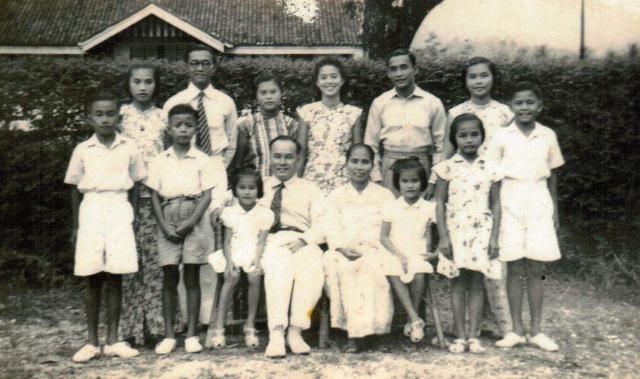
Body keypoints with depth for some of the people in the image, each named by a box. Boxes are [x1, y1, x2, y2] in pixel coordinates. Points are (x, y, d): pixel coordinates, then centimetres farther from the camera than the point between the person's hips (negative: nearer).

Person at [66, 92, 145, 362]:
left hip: (119, 211, 0)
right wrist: (76, 226, 8)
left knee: (114, 279, 1)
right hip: (91, 211, 0)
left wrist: (132, 219, 5)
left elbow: (137, 184, 10)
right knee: (92, 280, 2)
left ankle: (112, 340, 10)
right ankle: (92, 342, 11)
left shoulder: (128, 148, 4)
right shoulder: (82, 150, 4)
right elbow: (75, 189, 10)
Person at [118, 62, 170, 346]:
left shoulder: (163, 117, 9)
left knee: (155, 258, 0)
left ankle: (155, 322, 7)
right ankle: (129, 325, 4)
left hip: (156, 193, 1)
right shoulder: (120, 115, 6)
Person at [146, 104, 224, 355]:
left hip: (194, 220, -1)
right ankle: (169, 335, 9)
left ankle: (191, 334, 8)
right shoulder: (160, 161, 6)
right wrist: (164, 226, -8)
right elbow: (155, 196, 5)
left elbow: (207, 195, -2)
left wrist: (190, 222, -13)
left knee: (192, 276, 2)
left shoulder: (202, 160, 2)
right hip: (168, 223, 1)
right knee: (169, 277, 3)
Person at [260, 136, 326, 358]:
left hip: (304, 244, 1)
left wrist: (303, 240, -12)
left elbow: (322, 224, 8)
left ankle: (295, 331, -31)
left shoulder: (310, 189, 22)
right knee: (278, 265, -36)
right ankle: (276, 333, -41)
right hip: (270, 242, 0)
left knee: (313, 265, -35)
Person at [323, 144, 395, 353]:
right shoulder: (336, 195, 22)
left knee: (371, 265, -35)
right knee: (334, 264, -33)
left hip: (374, 251, 0)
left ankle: (357, 330, -36)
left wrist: (365, 248, -13)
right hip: (344, 252, 1)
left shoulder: (384, 195, 18)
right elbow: (332, 229, 9)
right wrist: (343, 248, -13)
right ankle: (355, 329, -36)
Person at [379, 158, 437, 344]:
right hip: (396, 253, 0)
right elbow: (383, 236, 3)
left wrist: (427, 253, -7)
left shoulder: (429, 207, 9)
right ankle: (415, 319, -30)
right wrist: (399, 255, -10)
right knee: (393, 274, -32)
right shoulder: (391, 207, 7)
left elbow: (428, 234, 11)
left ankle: (412, 320, -14)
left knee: (419, 274, -31)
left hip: (418, 254, 0)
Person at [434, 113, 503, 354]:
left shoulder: (490, 170, 4)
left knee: (476, 282, 4)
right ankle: (460, 336, 9)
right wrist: (443, 236, -7)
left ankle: (473, 336, 10)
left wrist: (494, 237, -1)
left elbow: (496, 205, 6)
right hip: (455, 230, -1)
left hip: (481, 232, 1)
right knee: (458, 283, 3)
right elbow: (439, 203, -1)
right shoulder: (448, 168, 0)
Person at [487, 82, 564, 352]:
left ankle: (536, 331, 12)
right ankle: (516, 330, 11)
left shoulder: (548, 135, 6)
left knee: (535, 269, 3)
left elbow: (552, 175, 13)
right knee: (514, 268, 2)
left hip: (538, 201, 1)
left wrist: (555, 210, 12)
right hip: (511, 201, -1)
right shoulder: (502, 136, 1)